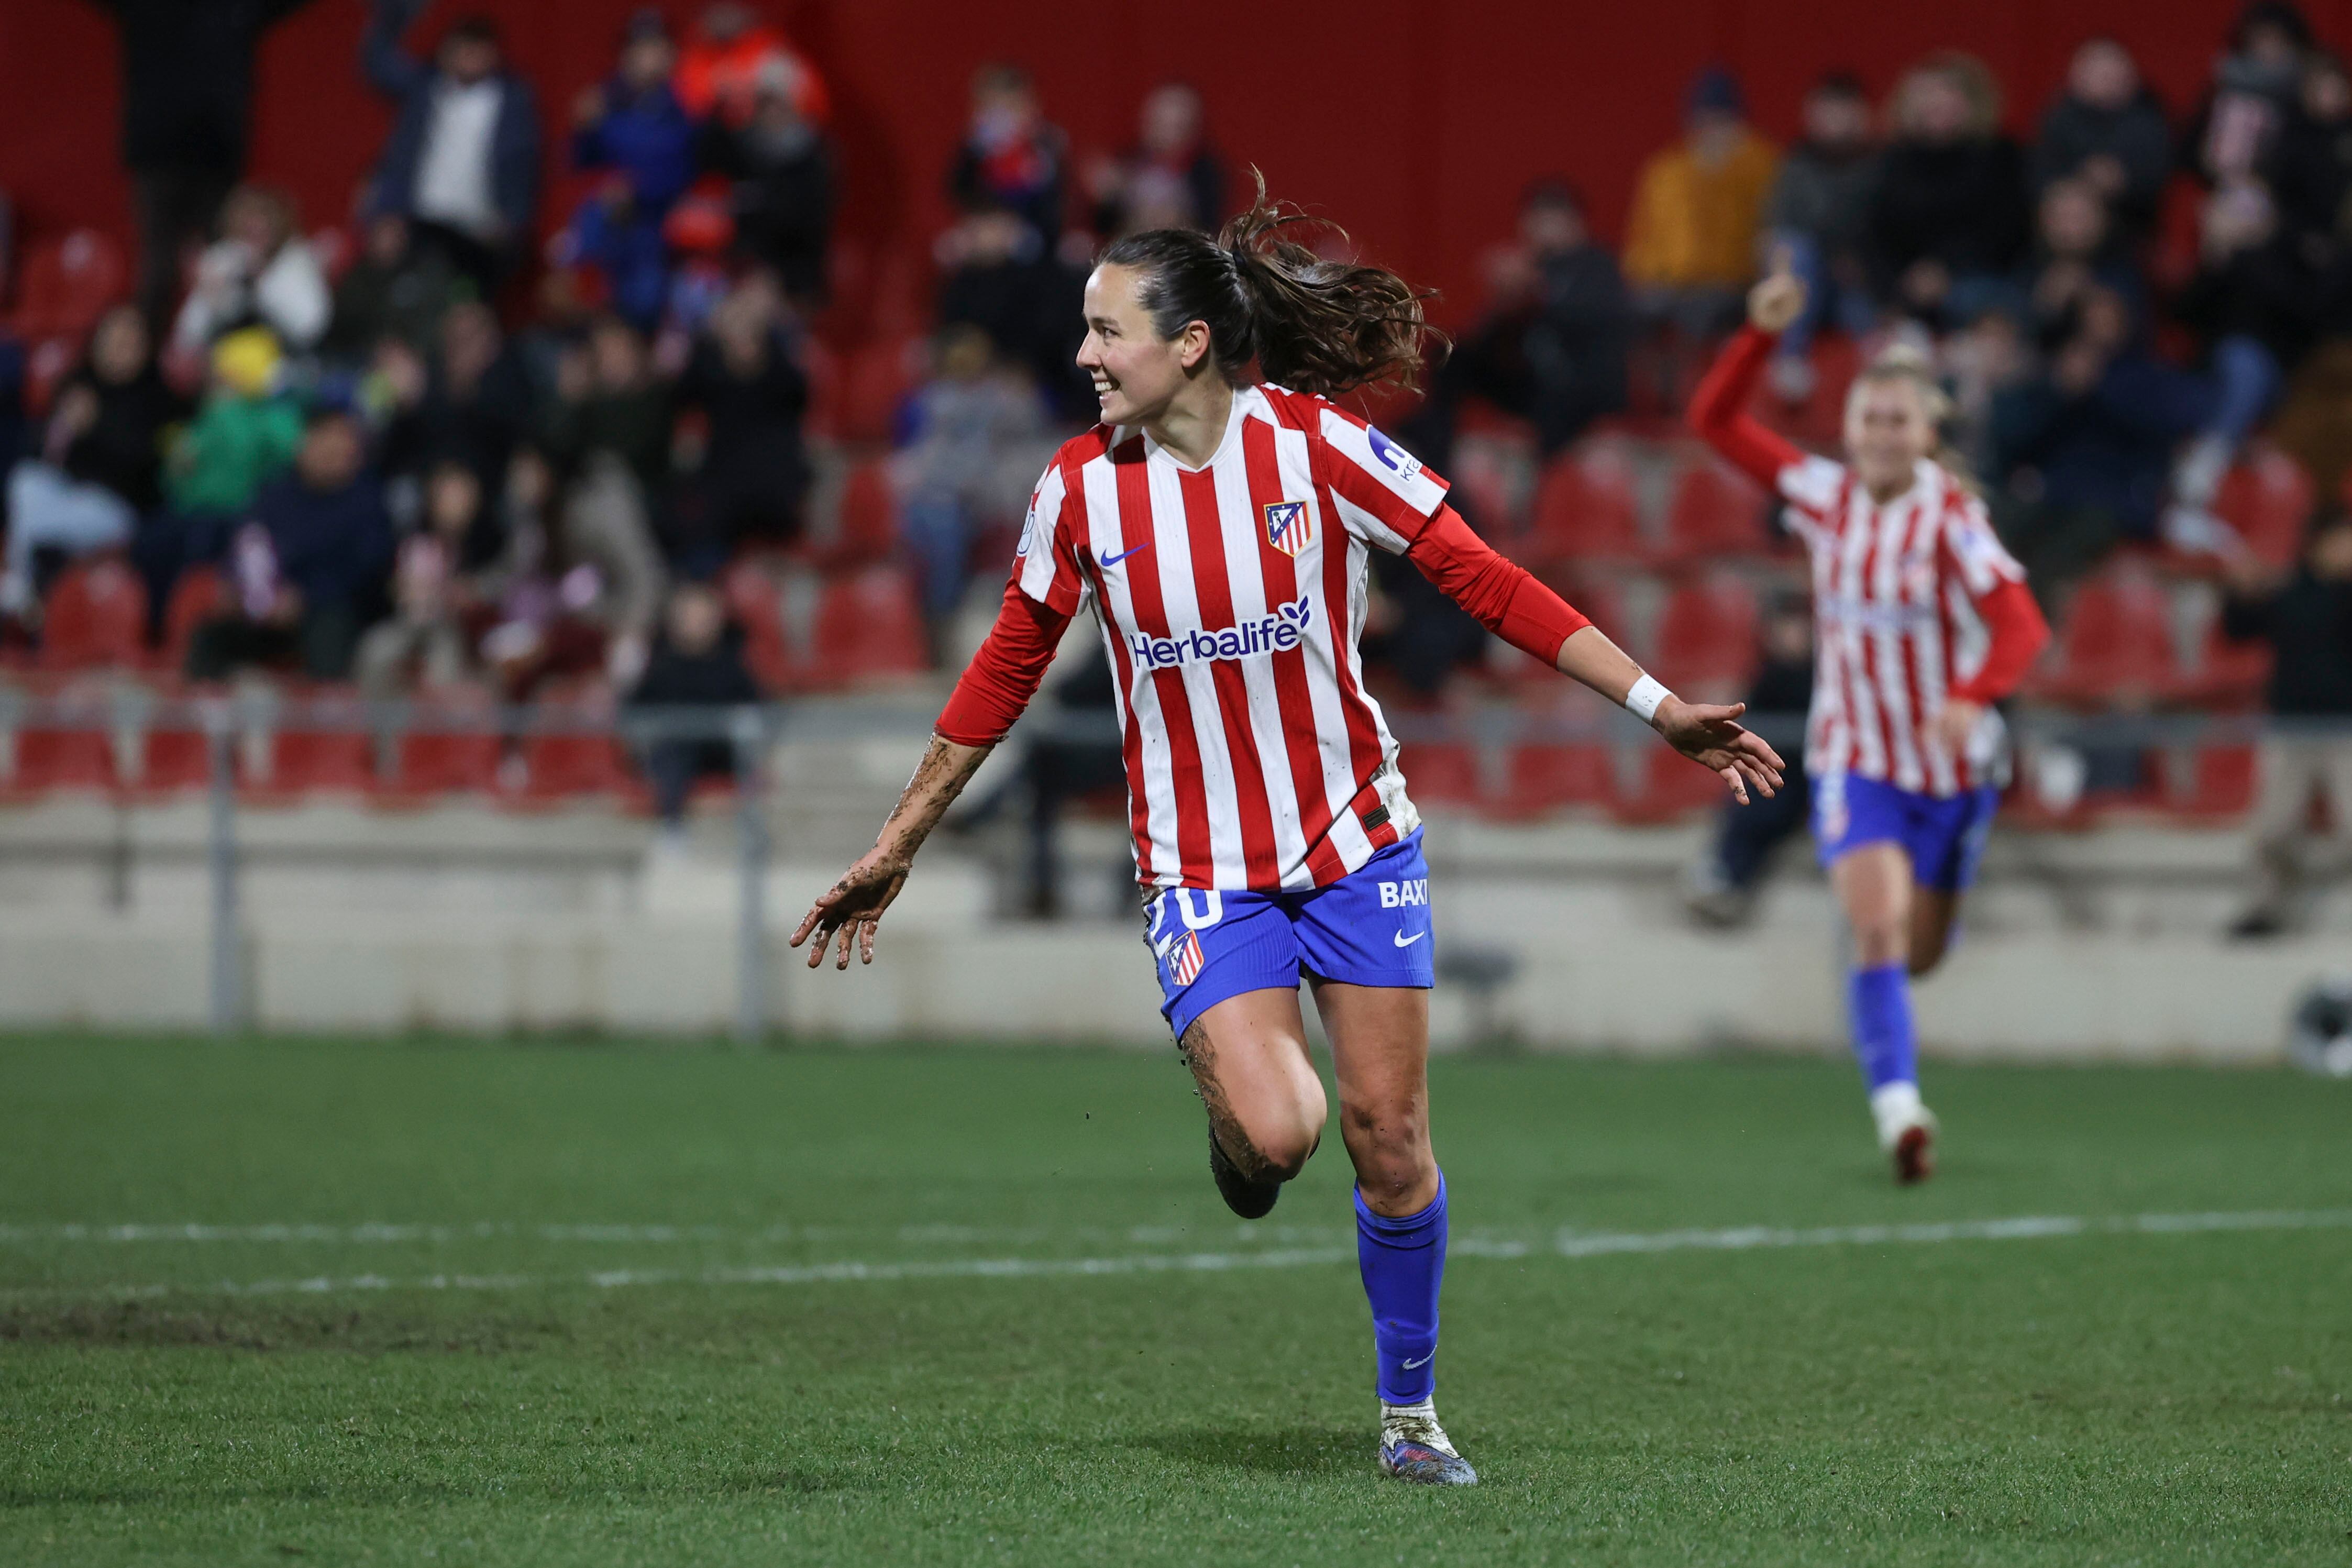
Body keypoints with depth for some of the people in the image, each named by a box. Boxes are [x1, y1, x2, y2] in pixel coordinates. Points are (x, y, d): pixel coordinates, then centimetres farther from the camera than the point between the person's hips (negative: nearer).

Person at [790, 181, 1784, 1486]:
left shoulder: (1318, 446, -11)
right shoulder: (1078, 489, -4)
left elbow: (1489, 585, -8)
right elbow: (1006, 671, 9)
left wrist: (1662, 708, -12)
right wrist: (894, 852, 13)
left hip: (1355, 842, 0)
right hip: (1203, 871, 0)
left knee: (1387, 1136, 0)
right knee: (1273, 1131, -21)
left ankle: (1410, 1411, 19)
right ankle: (1238, 1123, 18)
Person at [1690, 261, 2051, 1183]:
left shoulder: (1952, 516, -15)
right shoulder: (1825, 495, -5)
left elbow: (2020, 624, -26)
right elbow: (1715, 422, -5)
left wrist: (1971, 699, -43)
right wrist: (1761, 335, -18)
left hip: (1950, 763, 0)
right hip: (1855, 760, 0)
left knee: (1918, 955, 14)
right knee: (1877, 927, -22)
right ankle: (1898, 1108, -24)